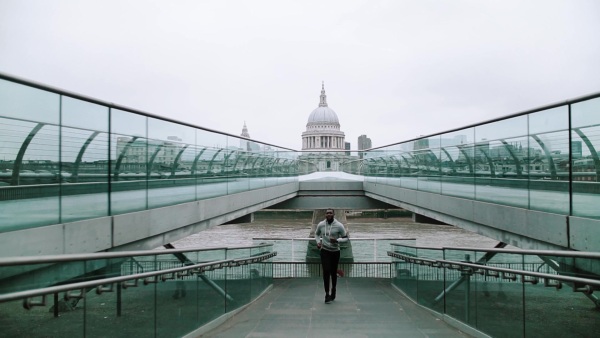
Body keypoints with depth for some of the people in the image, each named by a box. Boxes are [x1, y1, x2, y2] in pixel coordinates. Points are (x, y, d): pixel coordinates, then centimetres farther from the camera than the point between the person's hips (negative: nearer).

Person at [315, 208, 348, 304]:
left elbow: (345, 238, -4)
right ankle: (327, 294, -3)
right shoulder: (320, 224, -5)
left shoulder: (339, 226, -12)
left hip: (335, 252, 0)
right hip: (324, 251, 0)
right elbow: (317, 234, 16)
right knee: (326, 272, -11)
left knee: (333, 272, 10)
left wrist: (337, 240, -22)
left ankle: (333, 289, 36)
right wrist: (318, 242, -2)